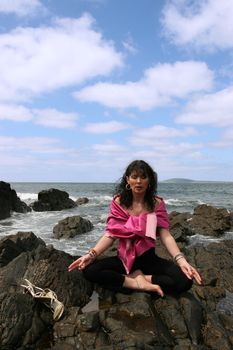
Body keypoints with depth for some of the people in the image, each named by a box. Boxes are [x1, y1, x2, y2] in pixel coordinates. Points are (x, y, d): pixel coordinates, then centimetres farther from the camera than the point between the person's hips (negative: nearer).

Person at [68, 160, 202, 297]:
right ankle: (140, 283, -18)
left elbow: (165, 235, -12)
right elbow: (110, 234, -9)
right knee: (89, 270, -26)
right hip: (124, 258, 1)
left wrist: (181, 260, -29)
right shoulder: (118, 202, -5)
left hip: (149, 259, 0)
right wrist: (91, 254, -25)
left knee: (185, 280, -25)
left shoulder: (157, 203, -6)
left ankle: (135, 277, -9)